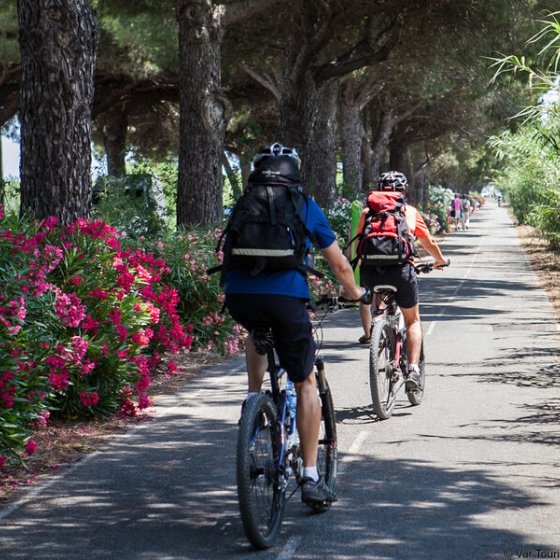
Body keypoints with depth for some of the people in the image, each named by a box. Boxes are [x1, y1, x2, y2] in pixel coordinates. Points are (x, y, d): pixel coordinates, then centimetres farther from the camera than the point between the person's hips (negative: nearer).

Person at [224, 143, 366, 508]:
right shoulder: (307, 207, 19)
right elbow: (339, 263, 27)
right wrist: (354, 292, 47)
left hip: (239, 297, 2)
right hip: (286, 297, -2)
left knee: (258, 332, 40)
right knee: (306, 384, 12)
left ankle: (254, 397, 24)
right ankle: (311, 479, 8)